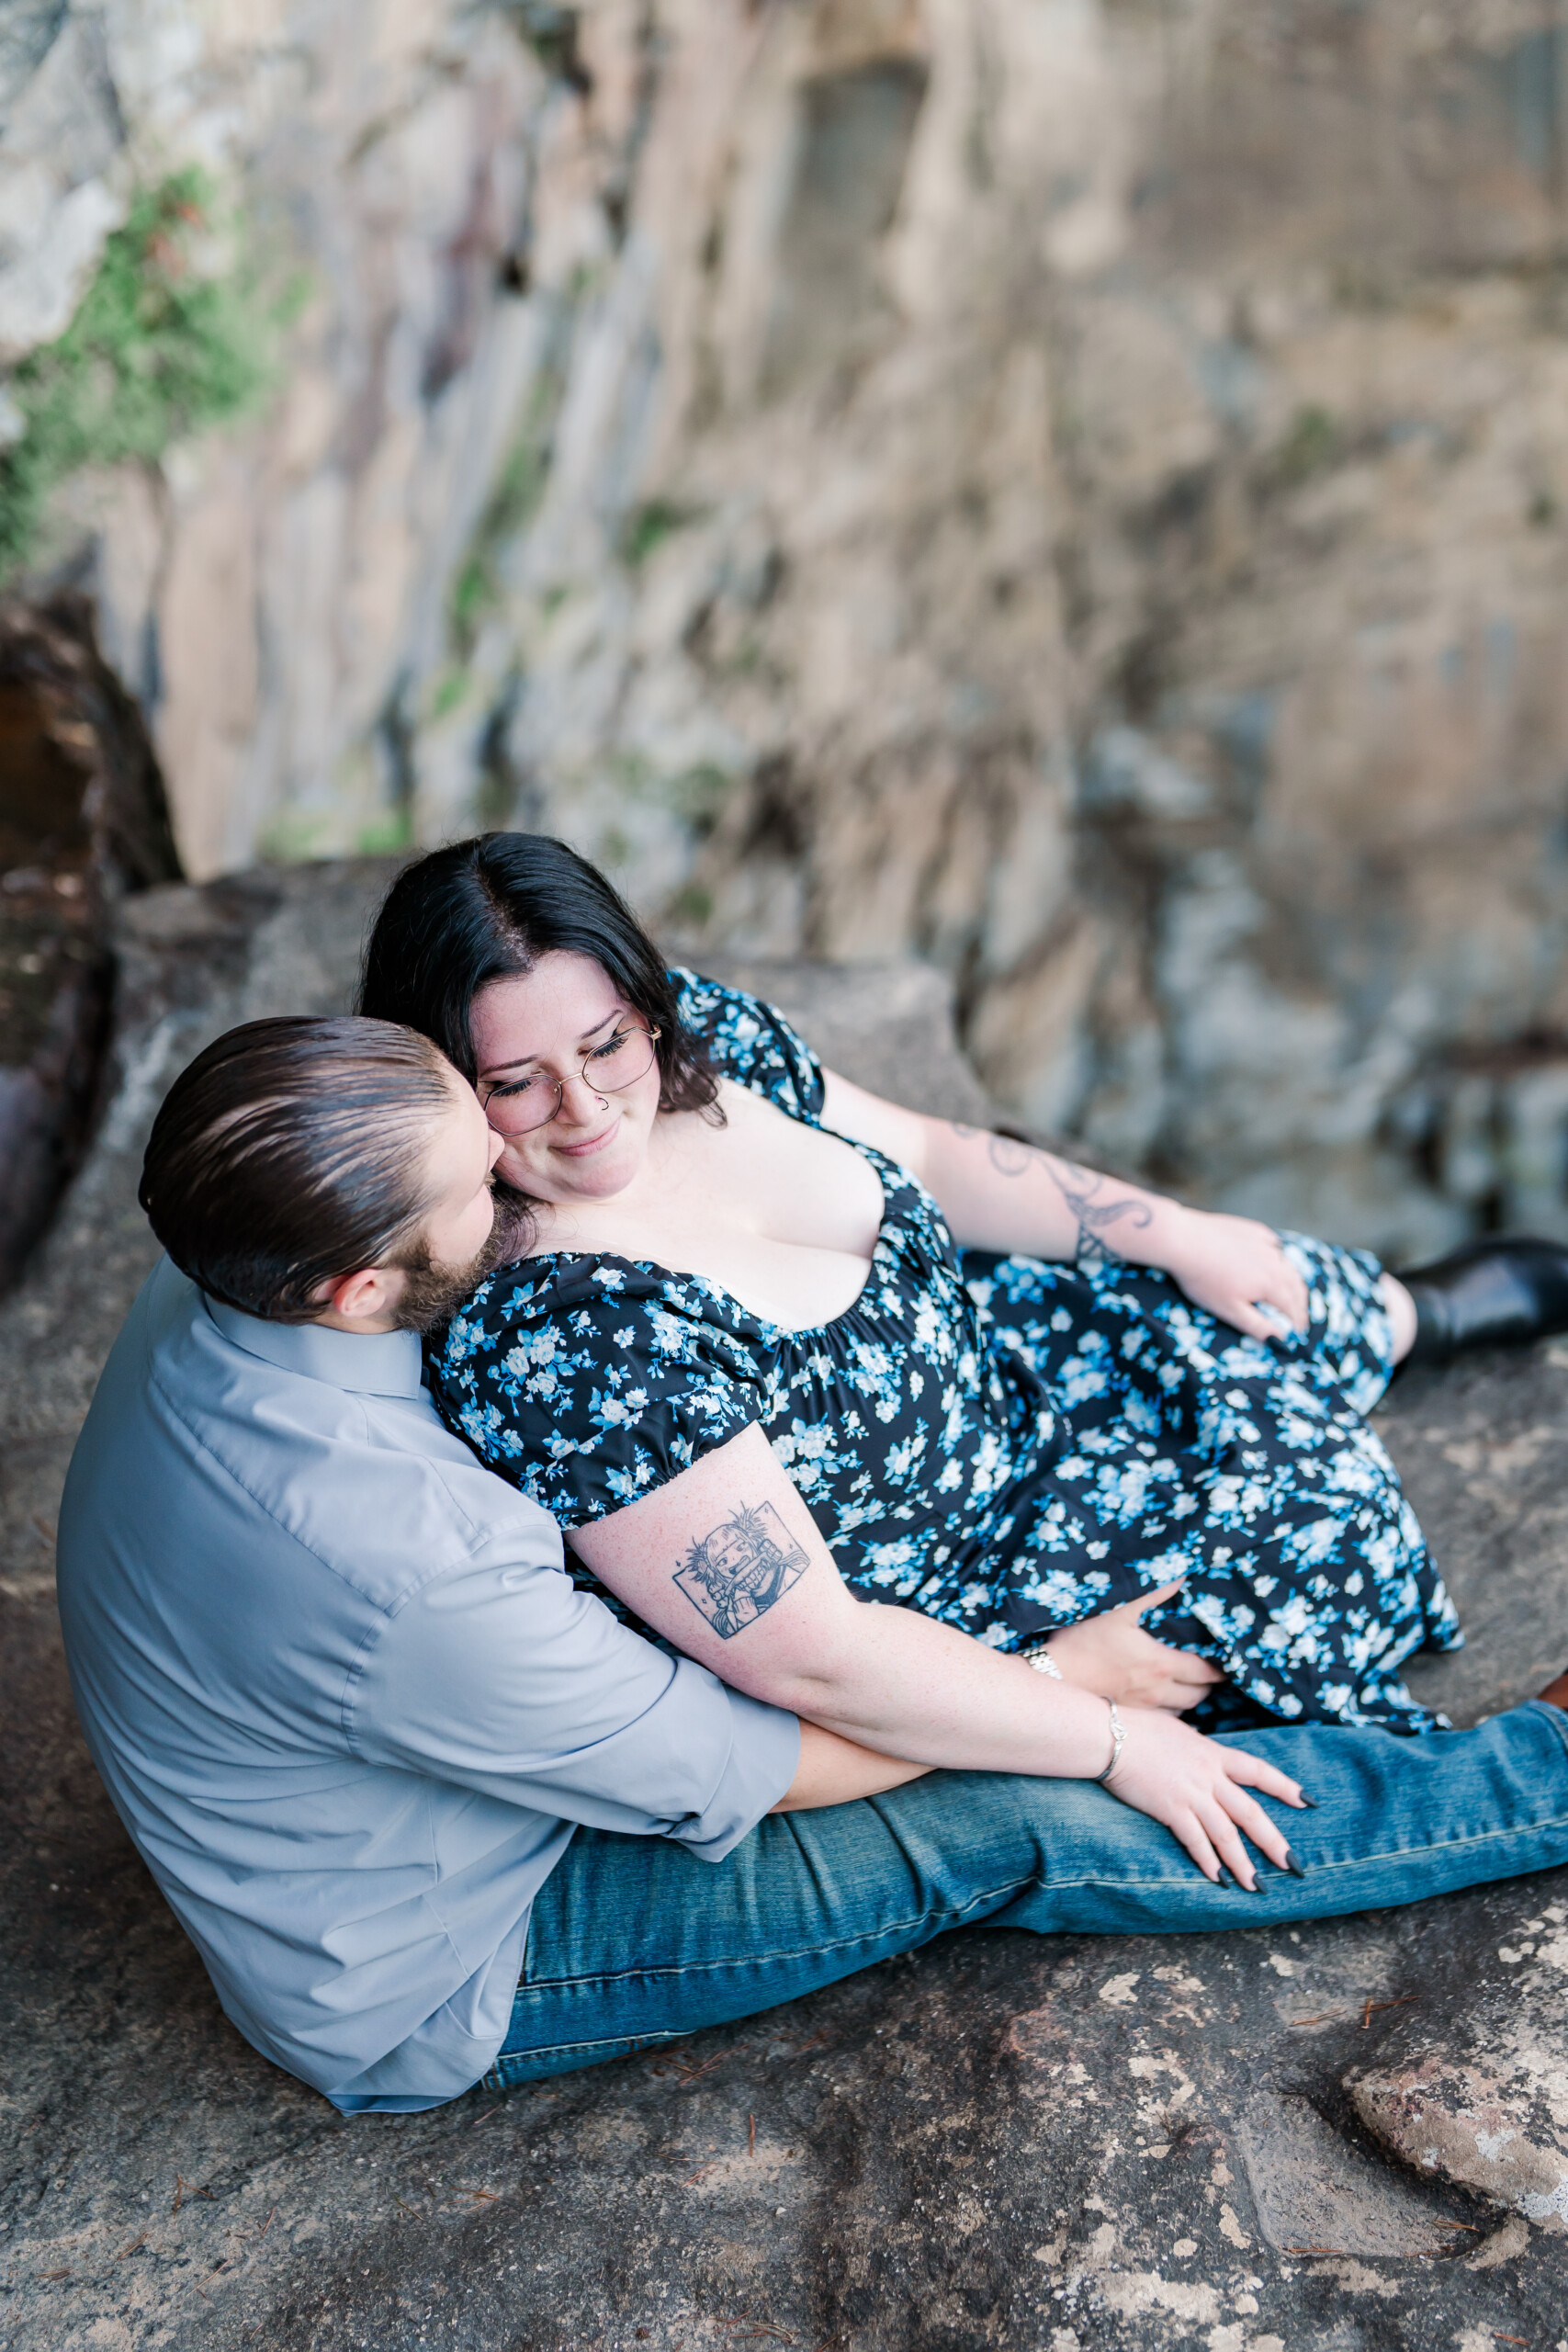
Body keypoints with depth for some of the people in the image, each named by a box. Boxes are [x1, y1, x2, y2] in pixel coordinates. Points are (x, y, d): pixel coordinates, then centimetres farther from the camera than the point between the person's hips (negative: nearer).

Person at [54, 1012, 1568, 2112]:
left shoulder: (219, 1290, -14)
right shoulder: (406, 1570, -42)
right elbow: (743, 1769, -27)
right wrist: (1098, 1731, -13)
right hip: (432, 1994, -7)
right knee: (1023, 1823, -10)